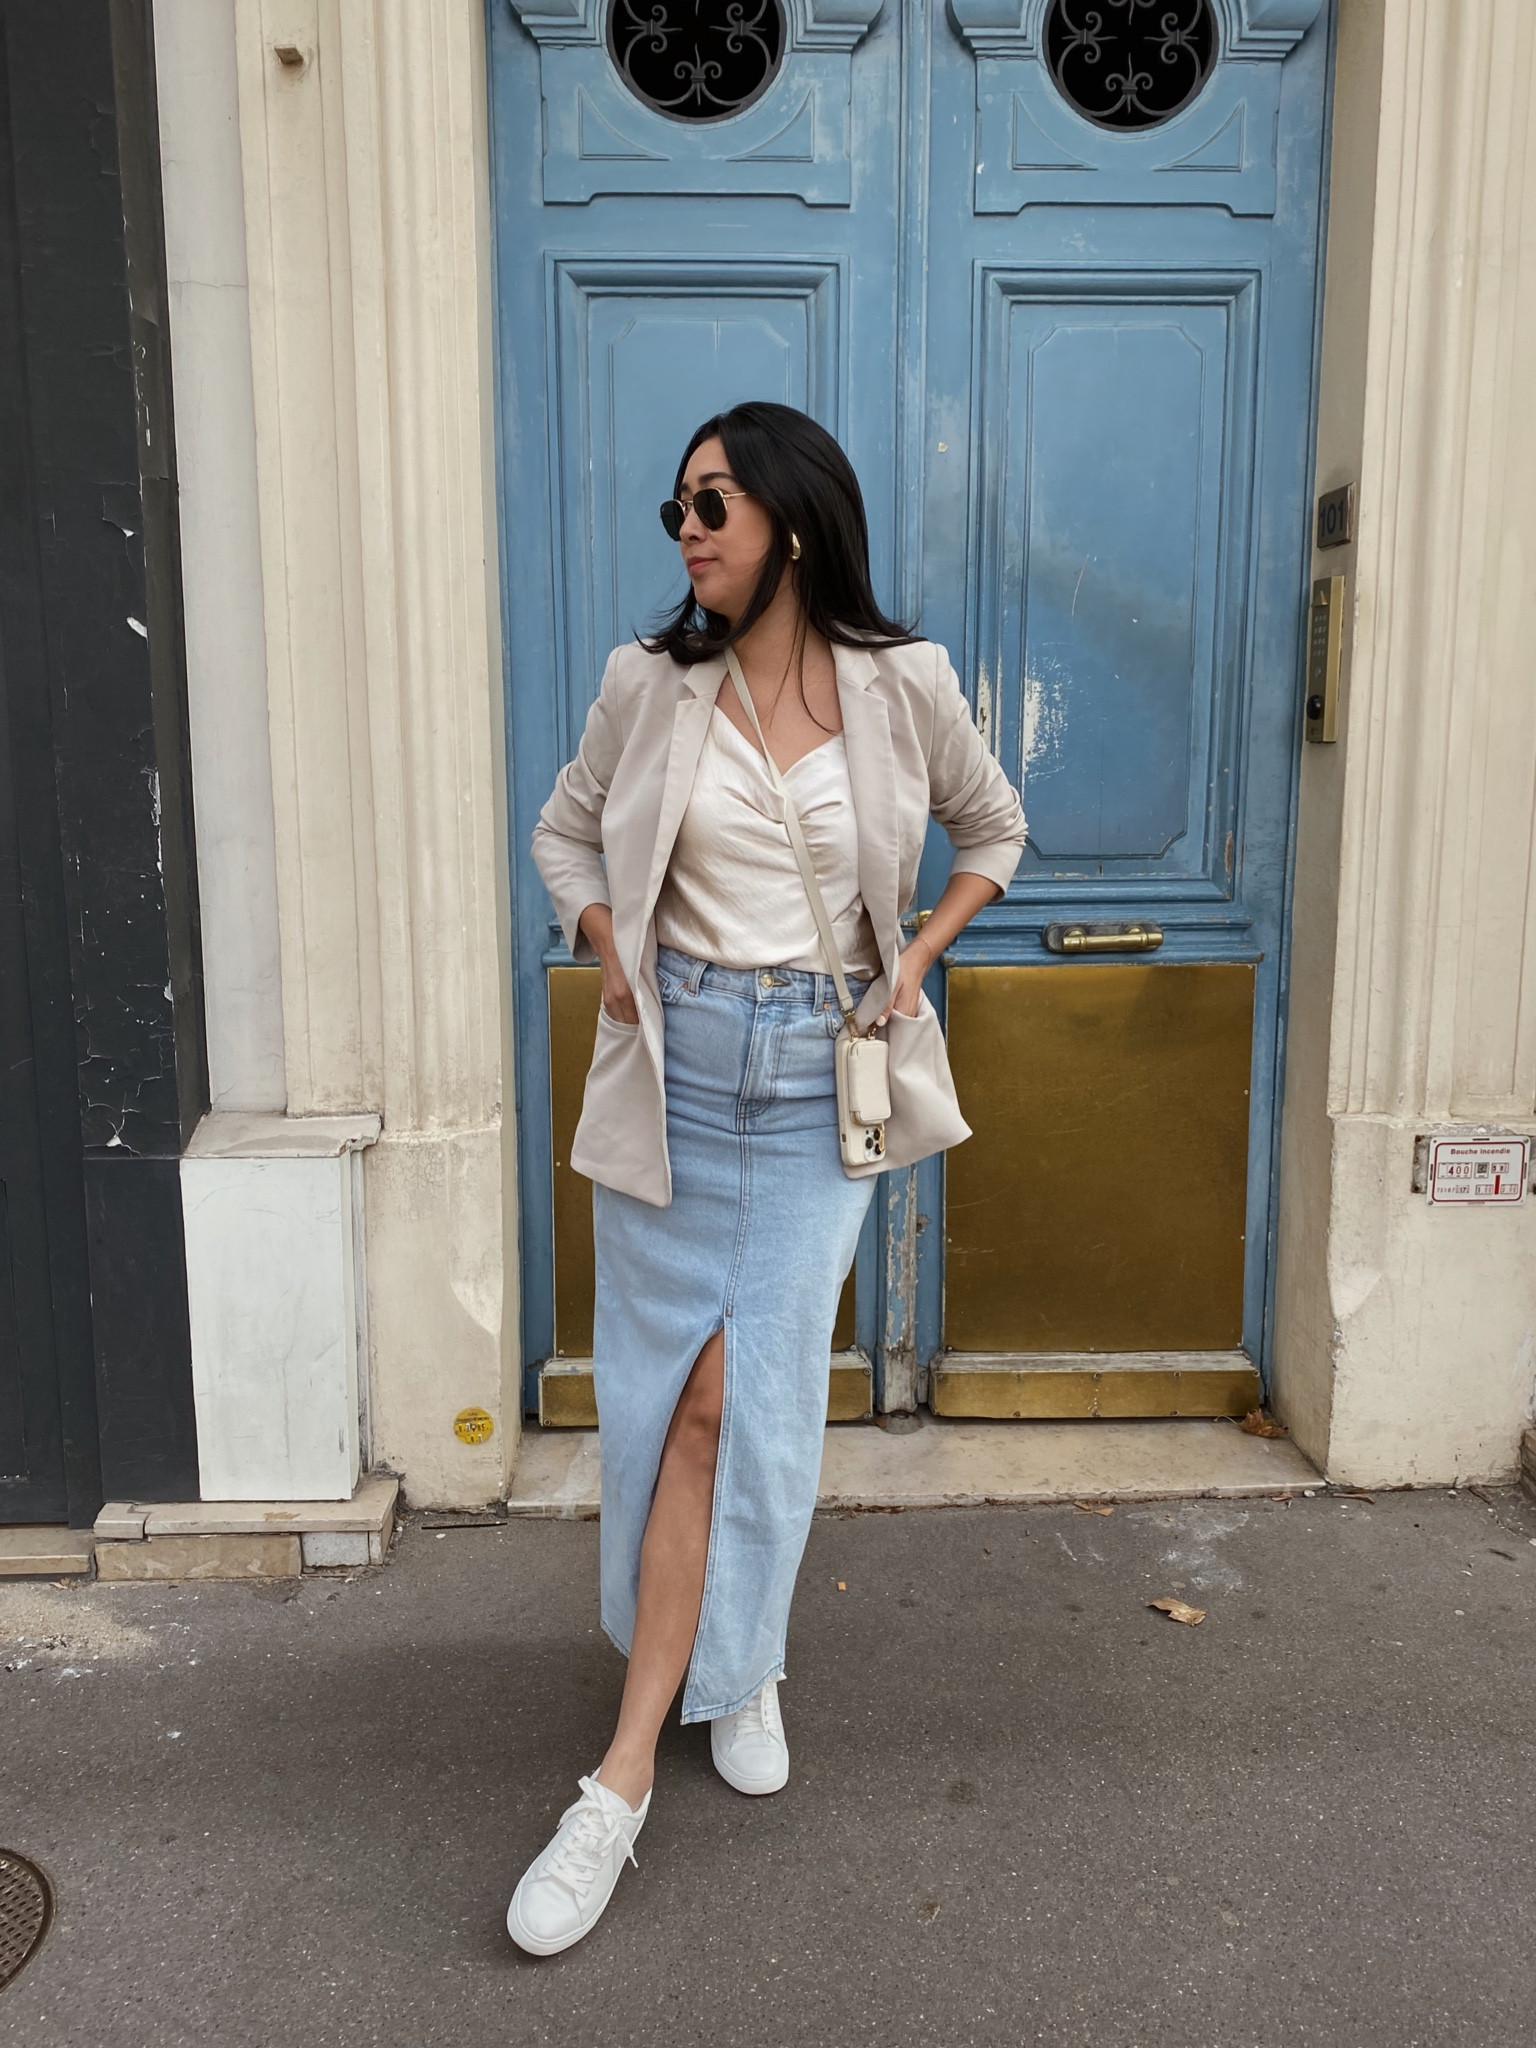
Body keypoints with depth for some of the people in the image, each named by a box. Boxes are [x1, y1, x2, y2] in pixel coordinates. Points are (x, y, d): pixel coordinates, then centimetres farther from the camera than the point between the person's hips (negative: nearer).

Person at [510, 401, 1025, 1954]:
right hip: (678, 1062, 1)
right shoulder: (650, 685, 0)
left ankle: (631, 1764, 11)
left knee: (754, 1393, -3)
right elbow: (565, 832, 15)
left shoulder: (902, 684, -2)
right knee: (684, 1396, 4)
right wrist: (605, 947, -2)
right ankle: (731, 1664, 31)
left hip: (823, 1074, -1)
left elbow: (993, 824, 14)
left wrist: (918, 957, 2)